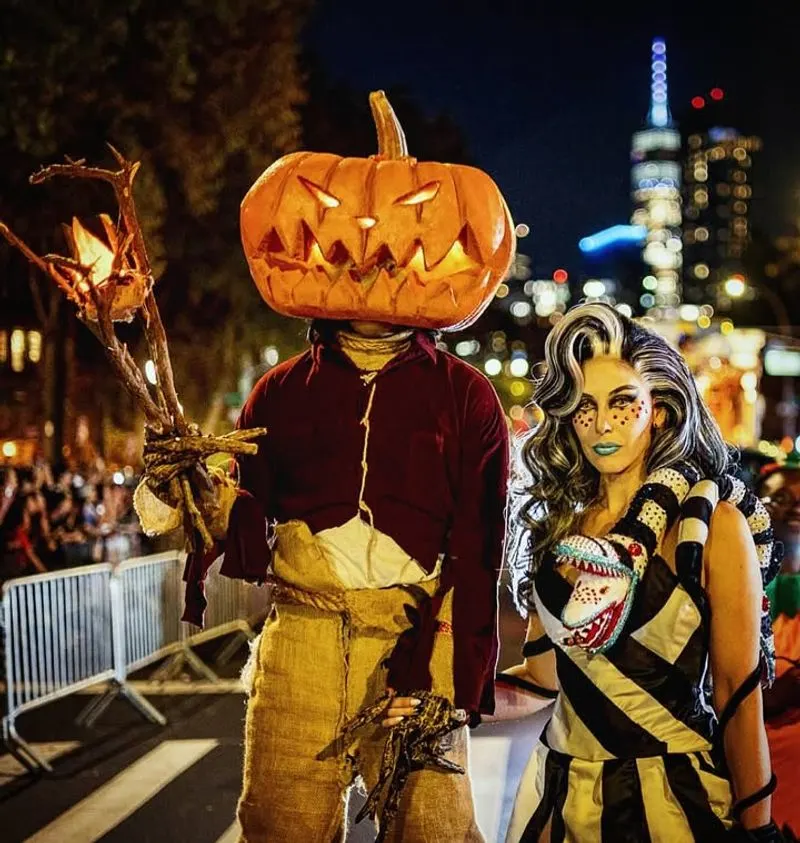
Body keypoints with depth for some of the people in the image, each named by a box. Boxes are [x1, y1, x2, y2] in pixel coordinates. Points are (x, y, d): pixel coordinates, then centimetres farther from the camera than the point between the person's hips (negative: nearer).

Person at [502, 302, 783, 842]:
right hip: (560, 791, 5)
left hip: (672, 796, -4)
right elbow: (545, 671, 10)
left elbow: (737, 694, -10)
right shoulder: (558, 522, 4)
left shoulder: (714, 523, -10)